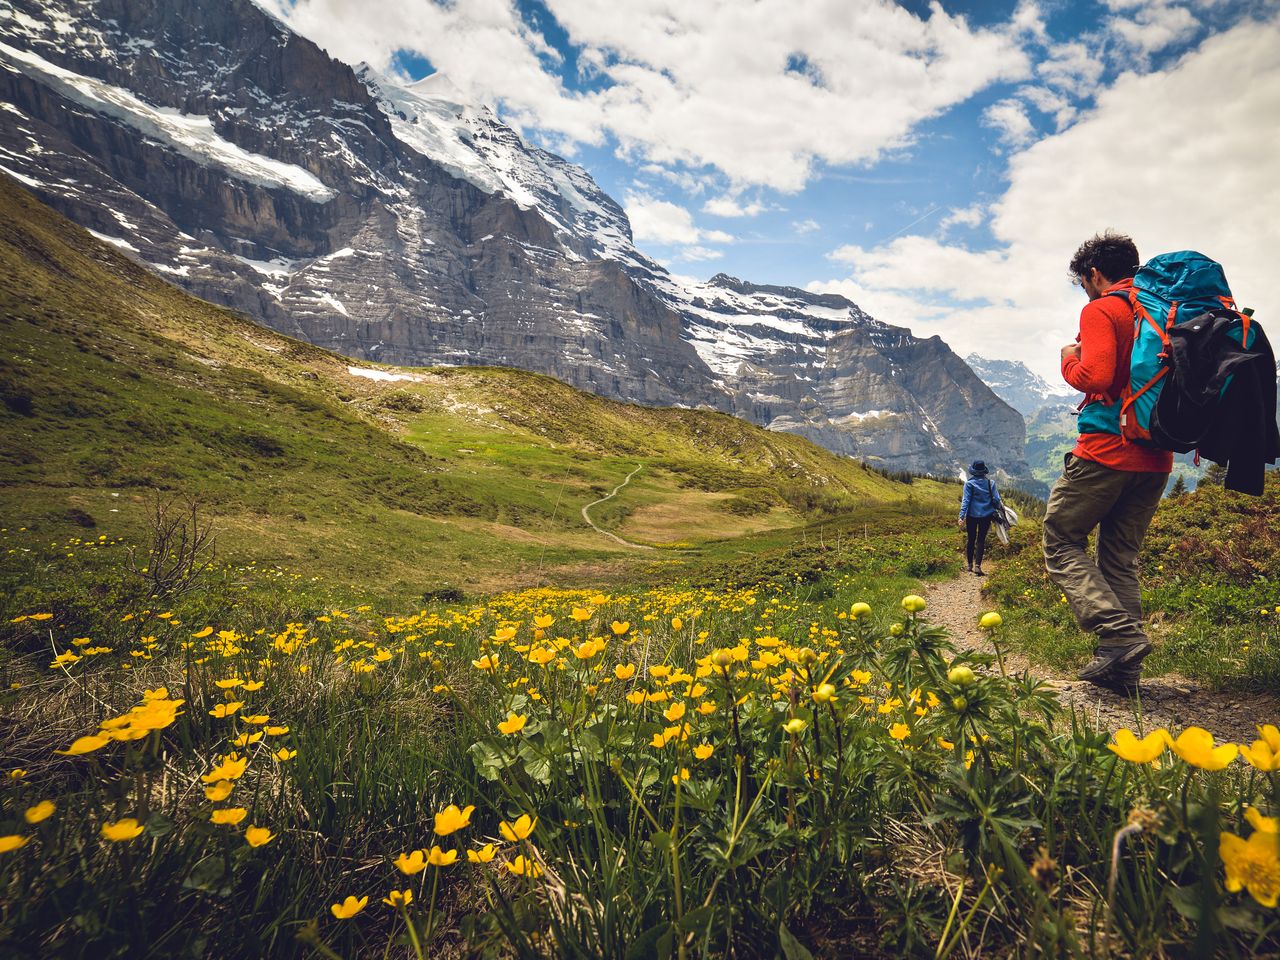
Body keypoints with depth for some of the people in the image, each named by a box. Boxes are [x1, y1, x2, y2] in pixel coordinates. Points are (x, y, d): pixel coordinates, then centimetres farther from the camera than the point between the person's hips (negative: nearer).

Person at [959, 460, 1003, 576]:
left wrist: (962, 516, -11)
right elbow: (996, 499, 0)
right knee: (981, 540, 5)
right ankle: (978, 566, -6)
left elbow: (965, 500, -11)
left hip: (972, 515, -1)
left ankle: (970, 565, 21)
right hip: (986, 515, 1)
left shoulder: (969, 483, -9)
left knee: (971, 539, 13)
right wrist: (1001, 508, 19)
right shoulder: (990, 482, -3)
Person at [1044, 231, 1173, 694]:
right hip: (1156, 457, 7)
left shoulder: (1100, 311, -7)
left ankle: (1120, 634, -11)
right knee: (1120, 558, 12)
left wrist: (1069, 361, -1)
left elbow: (1096, 377, -20)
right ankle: (1120, 667, 11)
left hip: (1107, 450, -7)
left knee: (1061, 539, 4)